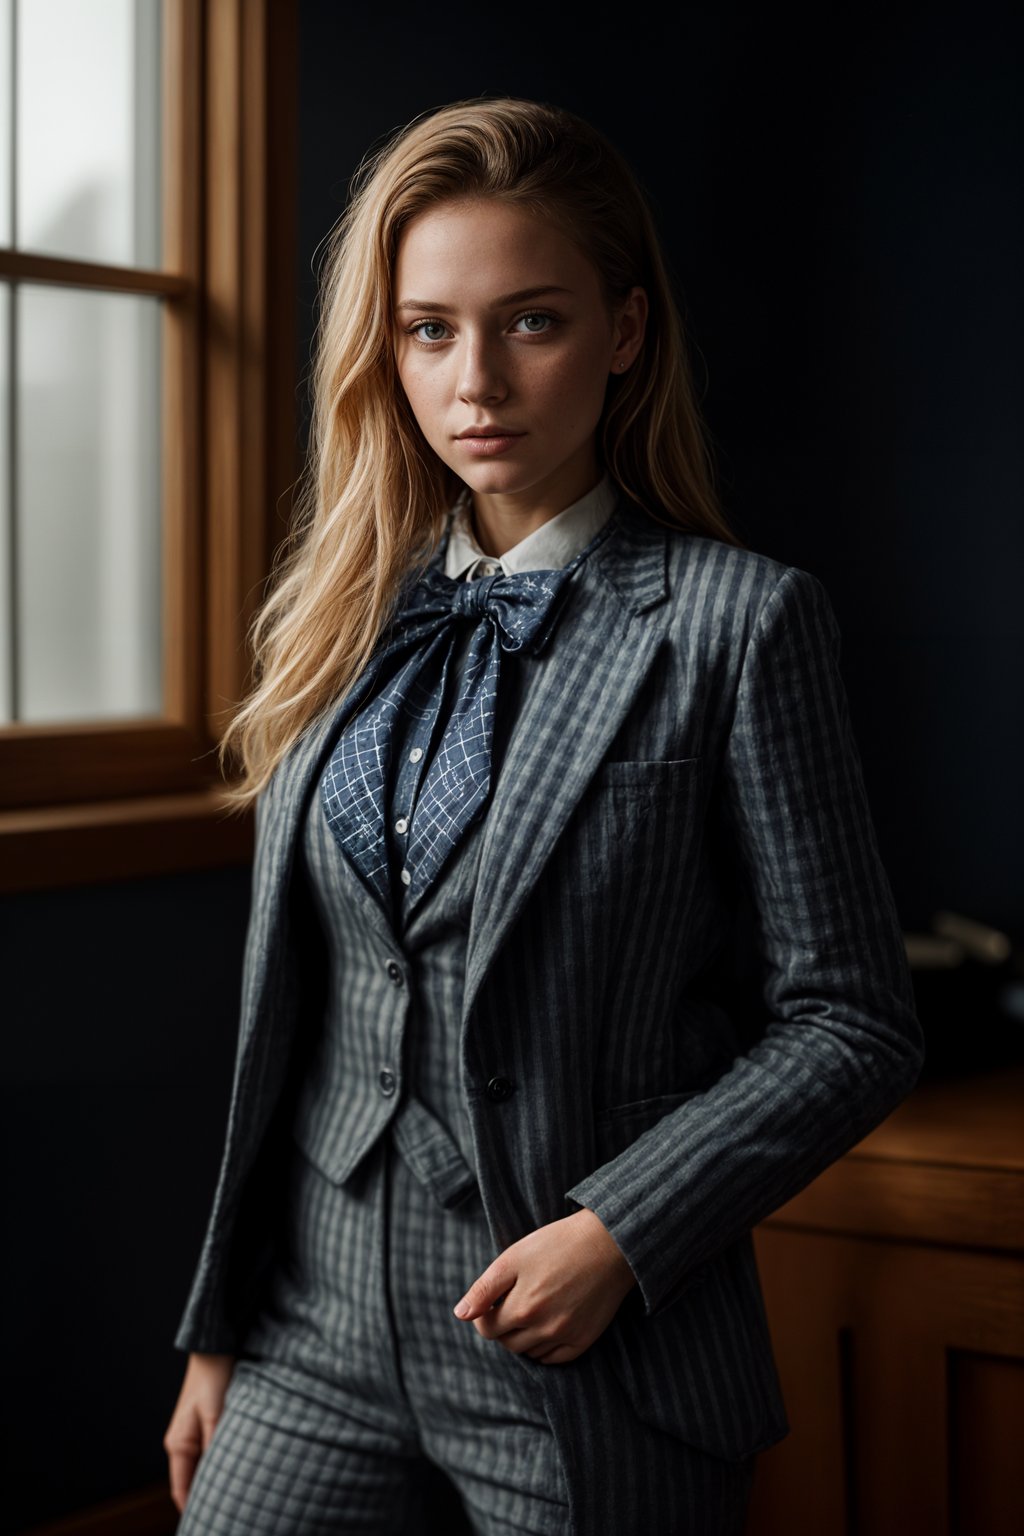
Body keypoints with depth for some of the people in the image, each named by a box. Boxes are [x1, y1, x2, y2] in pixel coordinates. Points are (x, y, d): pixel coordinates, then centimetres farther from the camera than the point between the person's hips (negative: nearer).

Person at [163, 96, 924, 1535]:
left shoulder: (739, 620, -9)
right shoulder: (346, 618, 6)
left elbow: (852, 1024, -7)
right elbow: (285, 1005, 10)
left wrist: (620, 1233, -16)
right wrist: (219, 1329, 11)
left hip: (593, 1362, -4)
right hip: (322, 1323, 4)